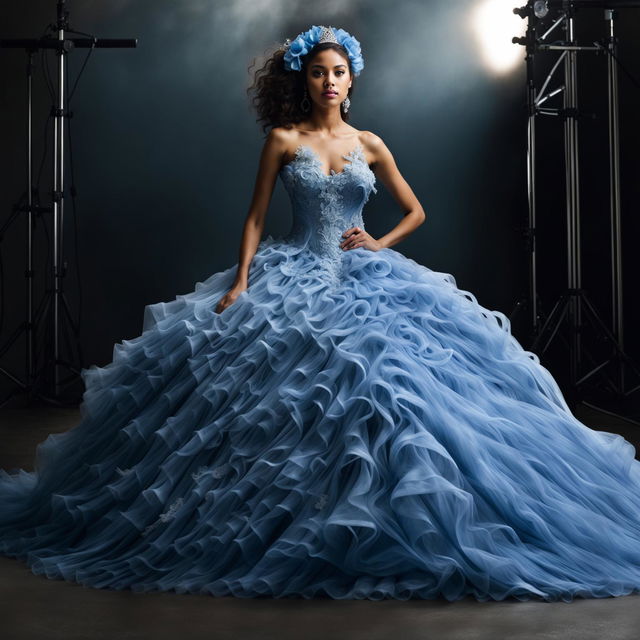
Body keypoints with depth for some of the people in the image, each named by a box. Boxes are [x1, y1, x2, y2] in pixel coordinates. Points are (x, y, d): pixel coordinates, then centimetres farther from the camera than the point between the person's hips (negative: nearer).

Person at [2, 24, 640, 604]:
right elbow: (256, 216, 2)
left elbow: (416, 211, 16)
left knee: (386, 375, -15)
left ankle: (372, 527, -1)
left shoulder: (369, 144, 9)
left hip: (363, 278, 1)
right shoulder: (283, 140, 4)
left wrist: (377, 244, 0)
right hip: (293, 276, -1)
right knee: (278, 386, -12)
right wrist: (240, 281, -9)